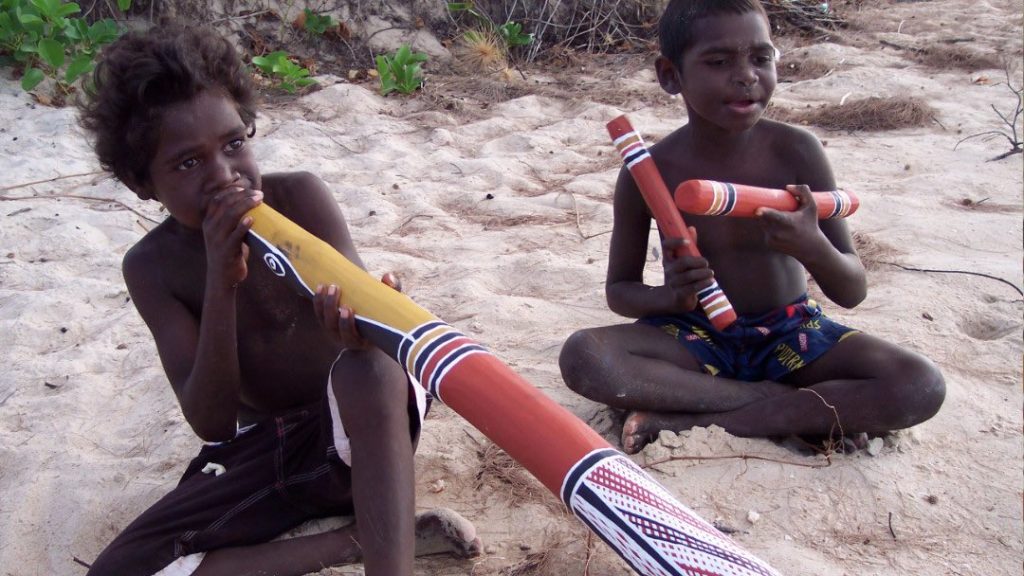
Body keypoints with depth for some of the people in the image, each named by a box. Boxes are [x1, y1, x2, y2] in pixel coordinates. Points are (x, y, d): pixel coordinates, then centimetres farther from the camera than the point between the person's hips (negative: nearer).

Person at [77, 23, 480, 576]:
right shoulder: (151, 266, -8)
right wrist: (222, 285, -30)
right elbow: (211, 422, -17)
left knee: (368, 366, -38)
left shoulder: (300, 195, -13)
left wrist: (363, 320, -50)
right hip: (258, 450, 4)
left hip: (356, 428, -3)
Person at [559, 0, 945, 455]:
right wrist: (671, 297, -24)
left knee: (920, 386, -23)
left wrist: (812, 249, -33)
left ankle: (688, 420, -23)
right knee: (582, 356, -28)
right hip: (695, 337, -1)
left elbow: (852, 292, -9)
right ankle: (776, 401, -19)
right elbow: (618, 290, -1)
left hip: (789, 332, 1)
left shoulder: (796, 152, -13)